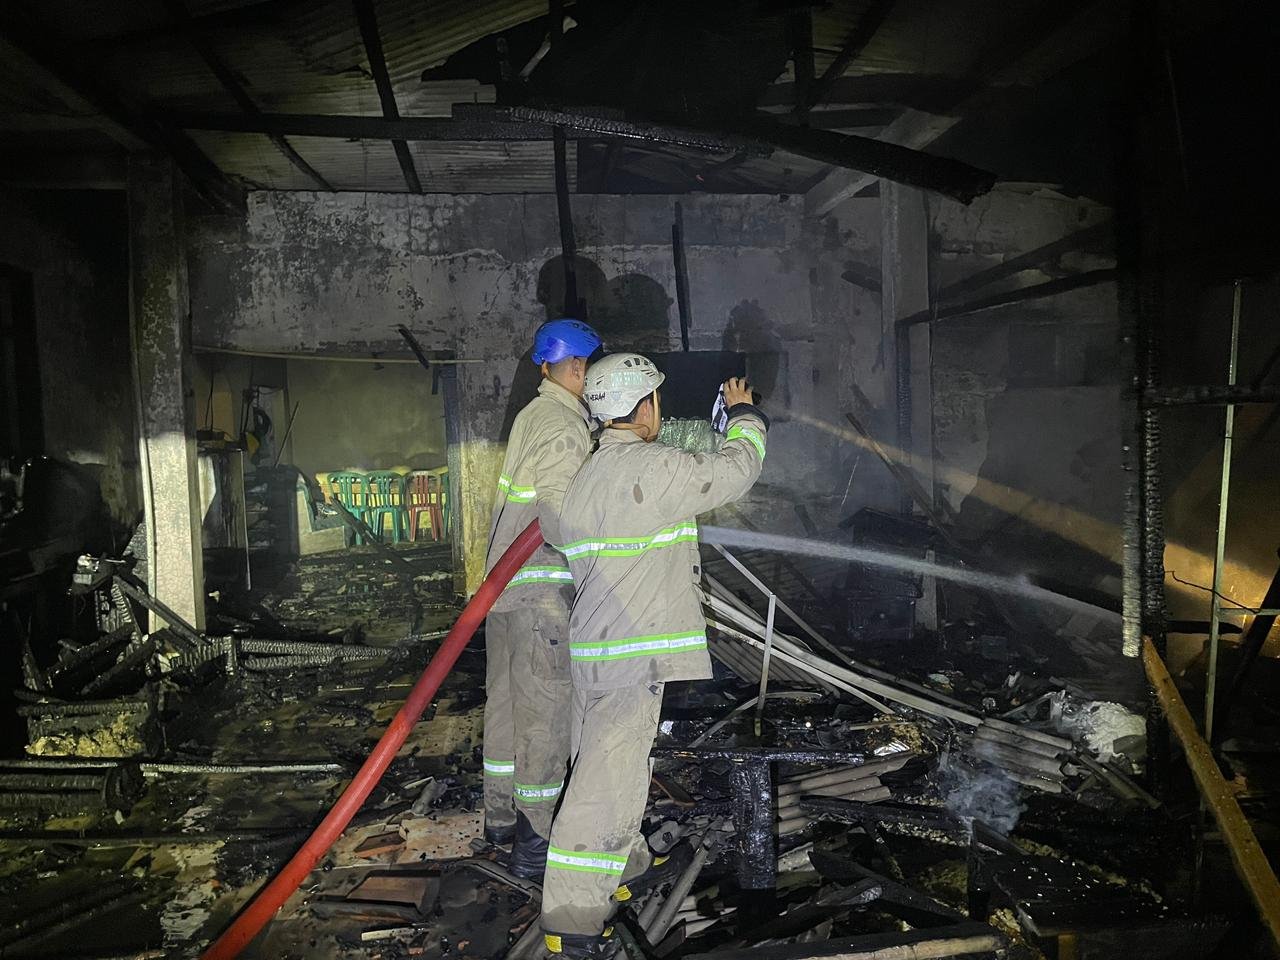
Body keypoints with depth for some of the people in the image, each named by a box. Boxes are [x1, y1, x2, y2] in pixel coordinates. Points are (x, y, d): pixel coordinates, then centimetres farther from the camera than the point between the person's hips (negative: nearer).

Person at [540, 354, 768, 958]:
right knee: (607, 778, -5)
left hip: (595, 645, 10)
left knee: (614, 764, 22)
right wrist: (744, 415, 13)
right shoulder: (652, 467, -14)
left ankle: (626, 868, 39)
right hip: (632, 653, -10)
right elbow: (734, 471, -4)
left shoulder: (587, 476, 13)